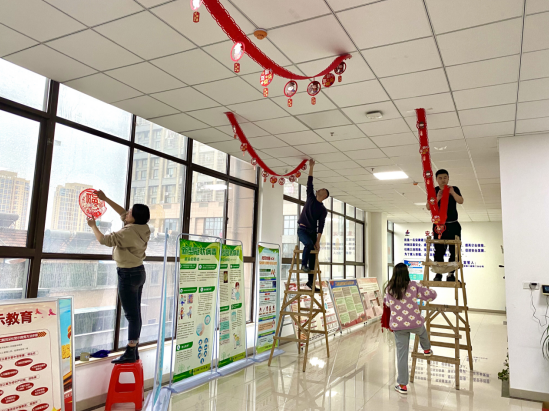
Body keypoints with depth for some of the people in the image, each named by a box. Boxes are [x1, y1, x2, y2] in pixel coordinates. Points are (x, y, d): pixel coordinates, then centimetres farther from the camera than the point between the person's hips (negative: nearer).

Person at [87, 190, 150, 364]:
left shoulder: (129, 232, -23)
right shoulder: (140, 228, 4)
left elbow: (104, 240, -15)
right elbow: (122, 214, 16)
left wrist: (93, 225, 2)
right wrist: (105, 199, 16)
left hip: (128, 275, -10)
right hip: (138, 272, 10)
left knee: (132, 315, -5)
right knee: (135, 313, 12)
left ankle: (130, 354, 2)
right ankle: (134, 351, 20)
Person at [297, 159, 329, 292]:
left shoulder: (323, 210, 3)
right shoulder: (311, 198, 6)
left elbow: (320, 226, -5)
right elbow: (309, 183, -2)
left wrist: (318, 241, -15)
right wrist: (311, 167, -6)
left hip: (312, 232, 2)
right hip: (302, 229, -2)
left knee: (314, 257, -2)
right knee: (309, 243, -32)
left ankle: (311, 281, 4)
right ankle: (303, 265, -16)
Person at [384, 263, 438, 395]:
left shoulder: (389, 289, -3)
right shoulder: (413, 286, -10)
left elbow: (387, 303, 13)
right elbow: (432, 295, -6)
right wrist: (421, 291, 13)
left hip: (398, 326, 1)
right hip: (415, 323, -1)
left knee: (401, 354, 7)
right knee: (422, 331, 37)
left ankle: (402, 385, 13)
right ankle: (427, 349, 60)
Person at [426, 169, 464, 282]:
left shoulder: (454, 189, 7)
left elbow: (461, 201, -10)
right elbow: (428, 207, -7)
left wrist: (452, 193, -25)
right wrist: (437, 199, -22)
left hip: (453, 225, 2)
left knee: (455, 250, -2)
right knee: (439, 251, -3)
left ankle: (451, 274, 5)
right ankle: (438, 274, 1)